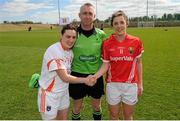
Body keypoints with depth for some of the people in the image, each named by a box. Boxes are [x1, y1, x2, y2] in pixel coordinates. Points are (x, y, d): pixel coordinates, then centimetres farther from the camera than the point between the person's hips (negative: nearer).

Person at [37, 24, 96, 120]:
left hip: (64, 92, 7)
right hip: (49, 94, -7)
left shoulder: (70, 52, 1)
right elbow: (65, 77, -23)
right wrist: (85, 80, -18)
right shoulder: (53, 50, -23)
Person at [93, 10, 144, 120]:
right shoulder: (107, 43, -7)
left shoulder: (136, 42, -7)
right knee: (114, 115, 15)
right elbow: (105, 65, -5)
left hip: (130, 84, 1)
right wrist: (95, 76, -22)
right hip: (113, 84, 0)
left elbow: (138, 62, 3)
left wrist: (140, 83, 4)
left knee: (128, 116, 17)